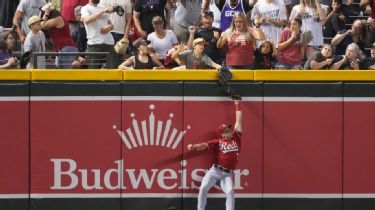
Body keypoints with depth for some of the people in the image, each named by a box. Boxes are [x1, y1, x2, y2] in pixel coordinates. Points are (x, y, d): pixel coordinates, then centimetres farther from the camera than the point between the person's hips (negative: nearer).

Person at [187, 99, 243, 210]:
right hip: (215, 171, -1)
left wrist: (237, 104, 11)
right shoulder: (218, 142, 1)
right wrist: (194, 147, -33)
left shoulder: (236, 138, 8)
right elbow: (204, 145, -13)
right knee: (203, 188, -18)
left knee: (230, 191, -21)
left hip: (227, 174, 1)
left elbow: (239, 121, 10)